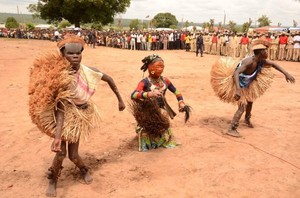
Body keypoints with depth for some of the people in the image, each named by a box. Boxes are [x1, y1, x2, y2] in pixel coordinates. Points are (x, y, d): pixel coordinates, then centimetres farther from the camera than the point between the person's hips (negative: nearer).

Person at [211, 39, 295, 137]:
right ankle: (231, 129, -14)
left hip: (246, 85, 9)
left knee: (250, 101, 27)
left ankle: (247, 119, 53)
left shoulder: (261, 61, -9)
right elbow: (236, 73, -46)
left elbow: (273, 64, 10)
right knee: (242, 107, -18)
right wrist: (238, 90, -57)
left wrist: (286, 73, 2)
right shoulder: (249, 61, -34)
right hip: (238, 84, -9)